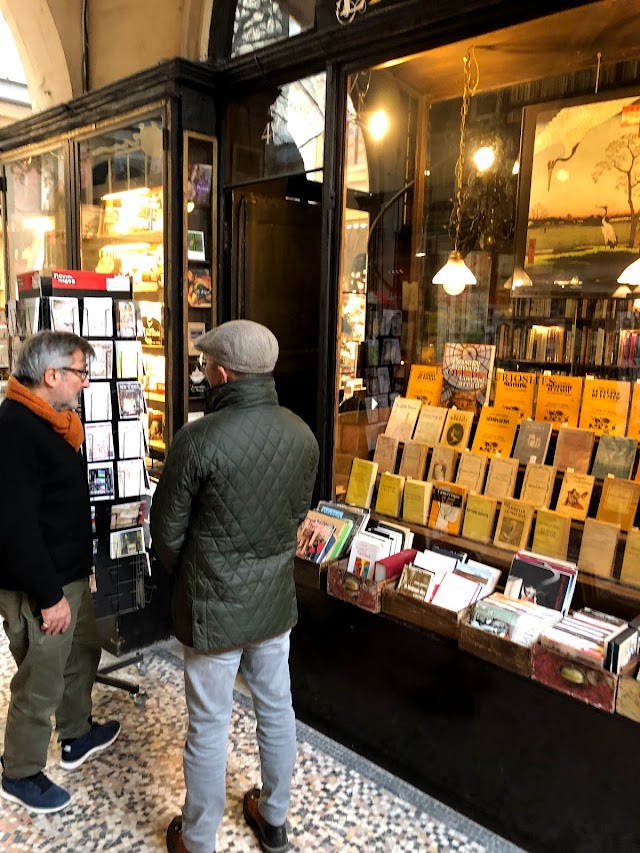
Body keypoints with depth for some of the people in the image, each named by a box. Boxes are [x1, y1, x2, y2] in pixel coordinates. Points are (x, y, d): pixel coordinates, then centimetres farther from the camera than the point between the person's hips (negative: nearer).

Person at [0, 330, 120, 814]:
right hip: (39, 586, -10)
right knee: (41, 684, 7)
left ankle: (77, 737, 45)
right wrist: (49, 595, -23)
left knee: (83, 652, 24)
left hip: (69, 573, 10)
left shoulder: (50, 421, 8)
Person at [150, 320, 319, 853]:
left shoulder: (199, 439, -24)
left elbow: (167, 531, -12)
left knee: (209, 727, 13)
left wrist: (186, 574, 8)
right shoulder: (303, 434, -7)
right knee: (277, 707, 21)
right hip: (276, 598, 5)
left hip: (216, 608, -5)